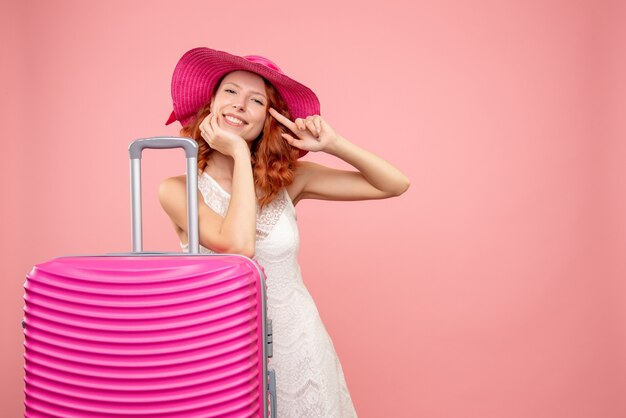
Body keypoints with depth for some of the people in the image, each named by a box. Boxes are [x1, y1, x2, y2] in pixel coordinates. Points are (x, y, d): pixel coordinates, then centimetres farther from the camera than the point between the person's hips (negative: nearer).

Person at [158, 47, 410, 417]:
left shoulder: (288, 179, -4)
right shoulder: (178, 190, -11)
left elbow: (396, 185, -3)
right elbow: (238, 246, -28)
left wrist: (332, 144, -16)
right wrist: (240, 153, -21)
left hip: (297, 348, 2)